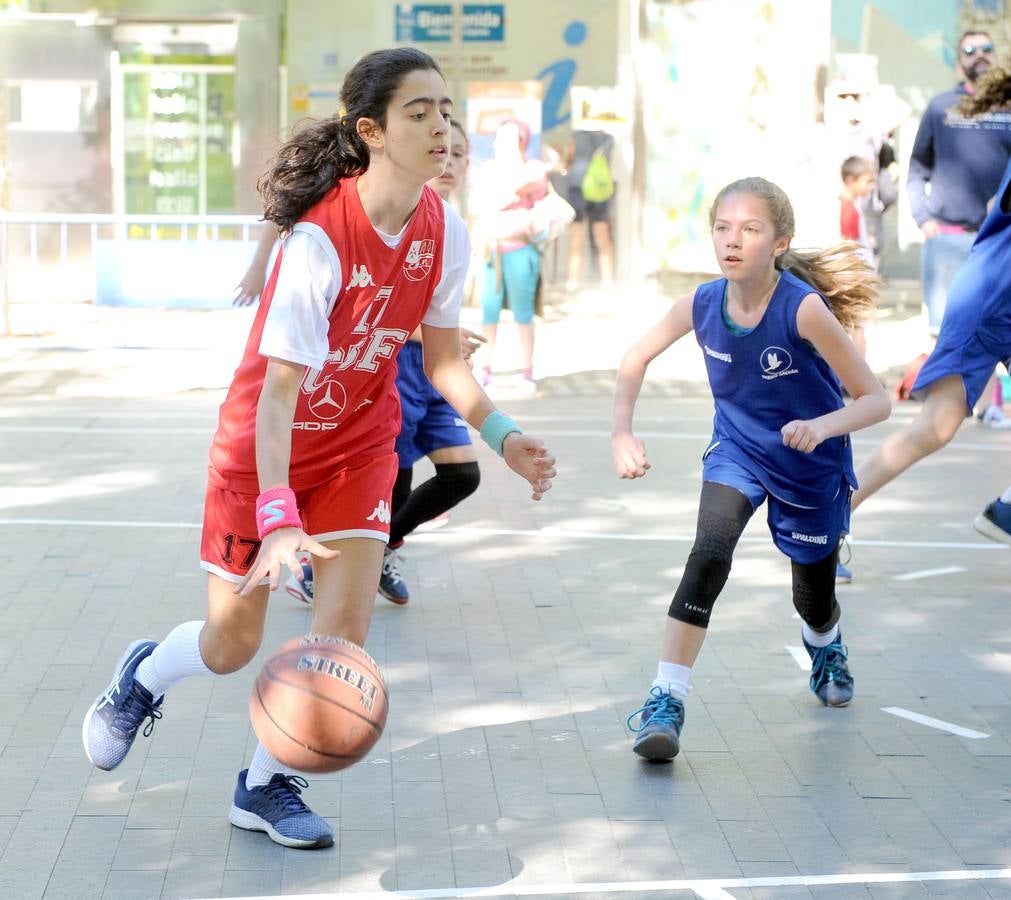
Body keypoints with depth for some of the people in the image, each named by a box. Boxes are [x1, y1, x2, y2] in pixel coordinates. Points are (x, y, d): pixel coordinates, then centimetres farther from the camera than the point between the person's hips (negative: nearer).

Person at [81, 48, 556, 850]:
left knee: (345, 629, -7)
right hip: (264, 447, -4)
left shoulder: (444, 233, -11)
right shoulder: (320, 241, -31)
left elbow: (443, 360, 4)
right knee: (231, 646, 6)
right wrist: (278, 520, -43)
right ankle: (141, 678, 42)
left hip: (360, 444, 4)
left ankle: (265, 787, 16)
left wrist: (503, 436, -10)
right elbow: (277, 394, -33)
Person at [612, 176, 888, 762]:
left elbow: (876, 400, -27)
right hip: (738, 449, 2)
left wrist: (821, 426, -45)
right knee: (710, 552, -26)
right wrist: (622, 432, -12)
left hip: (812, 466, -2)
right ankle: (667, 701, -24)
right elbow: (636, 360, 1)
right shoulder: (703, 303, -18)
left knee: (814, 598, 15)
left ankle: (827, 650, 53)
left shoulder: (803, 308, -30)